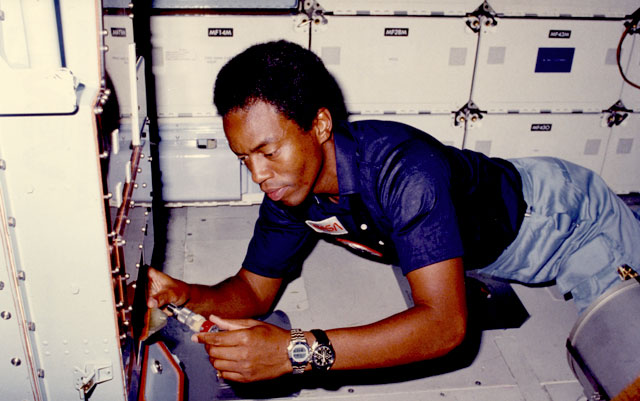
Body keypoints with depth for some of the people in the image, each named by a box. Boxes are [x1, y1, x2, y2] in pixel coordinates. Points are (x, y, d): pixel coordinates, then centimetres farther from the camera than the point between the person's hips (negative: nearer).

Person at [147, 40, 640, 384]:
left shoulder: (405, 170, -42)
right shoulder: (290, 187, -20)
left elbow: (446, 323, -47)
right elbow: (254, 291, -10)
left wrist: (298, 350, -54)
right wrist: (187, 295, -31)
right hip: (488, 257, 6)